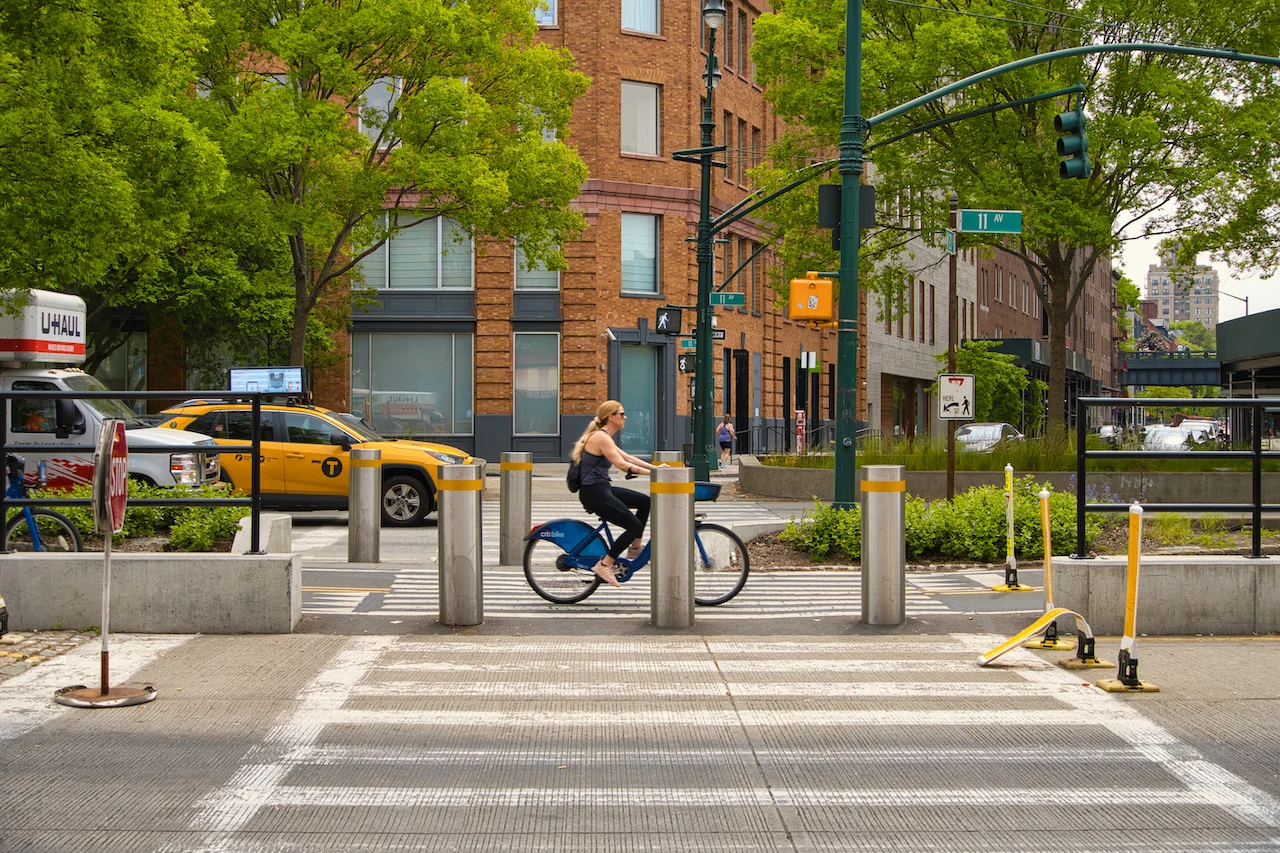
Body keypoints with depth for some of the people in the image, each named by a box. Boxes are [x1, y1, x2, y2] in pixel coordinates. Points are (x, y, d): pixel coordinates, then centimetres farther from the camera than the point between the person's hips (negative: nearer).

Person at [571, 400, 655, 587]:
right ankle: (604, 565, -7)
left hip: (602, 489, 10)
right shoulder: (601, 437, -15)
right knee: (635, 526, -11)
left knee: (644, 502, 15)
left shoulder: (604, 437, 17)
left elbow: (627, 457, 18)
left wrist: (655, 467, 10)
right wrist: (652, 472, -24)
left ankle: (635, 547, 22)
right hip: (594, 493, -10)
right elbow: (622, 464, -23)